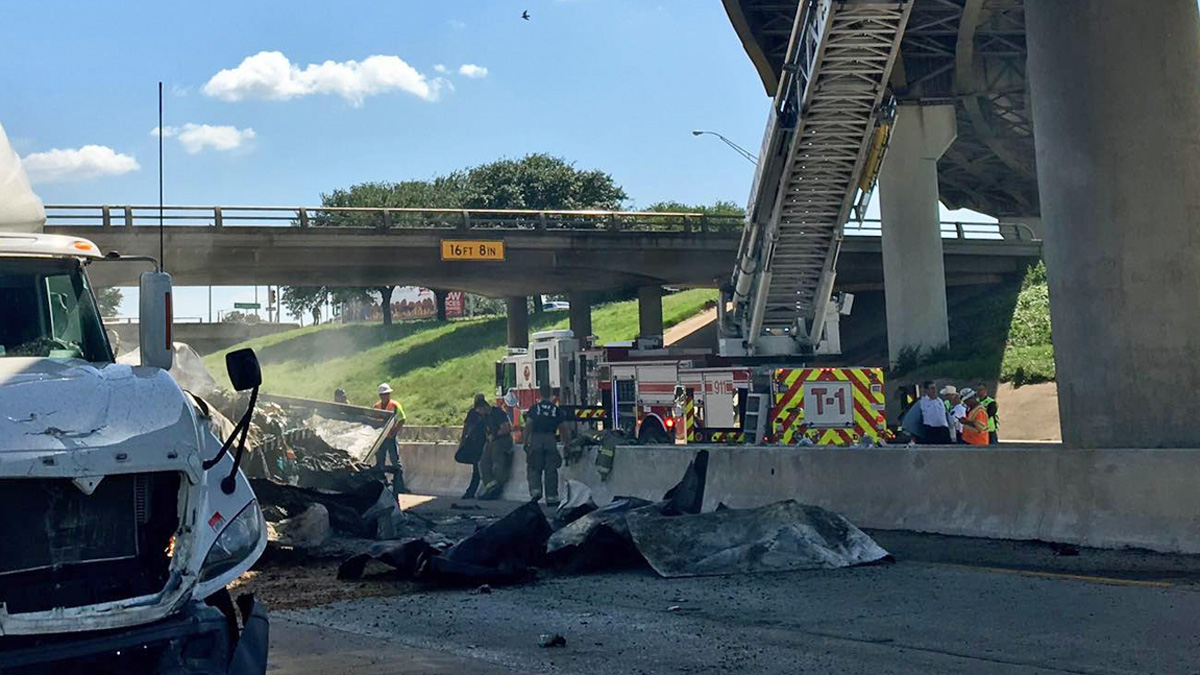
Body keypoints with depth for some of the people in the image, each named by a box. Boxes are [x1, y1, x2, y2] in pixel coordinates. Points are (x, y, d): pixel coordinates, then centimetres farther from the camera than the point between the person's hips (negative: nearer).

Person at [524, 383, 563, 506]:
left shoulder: (534, 408, 1)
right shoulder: (556, 409, 5)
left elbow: (528, 425, -6)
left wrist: (526, 441, -2)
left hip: (536, 439, -1)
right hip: (551, 440, 1)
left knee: (534, 468, 8)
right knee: (551, 470, 4)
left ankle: (535, 490, -12)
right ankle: (551, 497, 4)